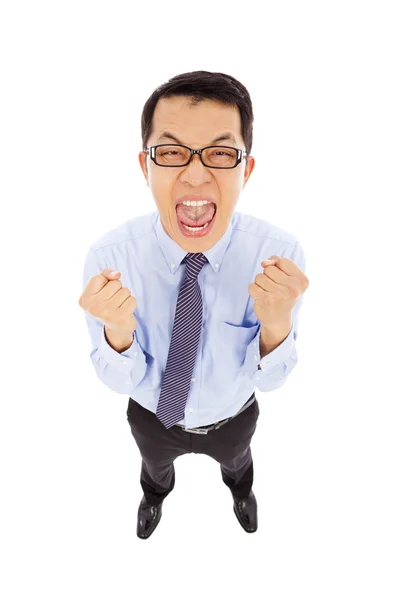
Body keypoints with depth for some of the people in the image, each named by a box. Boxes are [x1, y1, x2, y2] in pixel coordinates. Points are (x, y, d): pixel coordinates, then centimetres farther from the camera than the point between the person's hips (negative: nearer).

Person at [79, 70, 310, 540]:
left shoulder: (280, 254, -31)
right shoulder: (108, 257, -31)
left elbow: (271, 379, -22)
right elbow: (120, 381, -21)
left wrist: (276, 322, -44)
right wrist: (117, 330, -44)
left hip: (233, 419, 1)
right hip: (152, 419, 0)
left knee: (236, 461, 36)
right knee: (154, 465, 35)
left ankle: (241, 492, 76)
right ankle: (154, 498, 75)